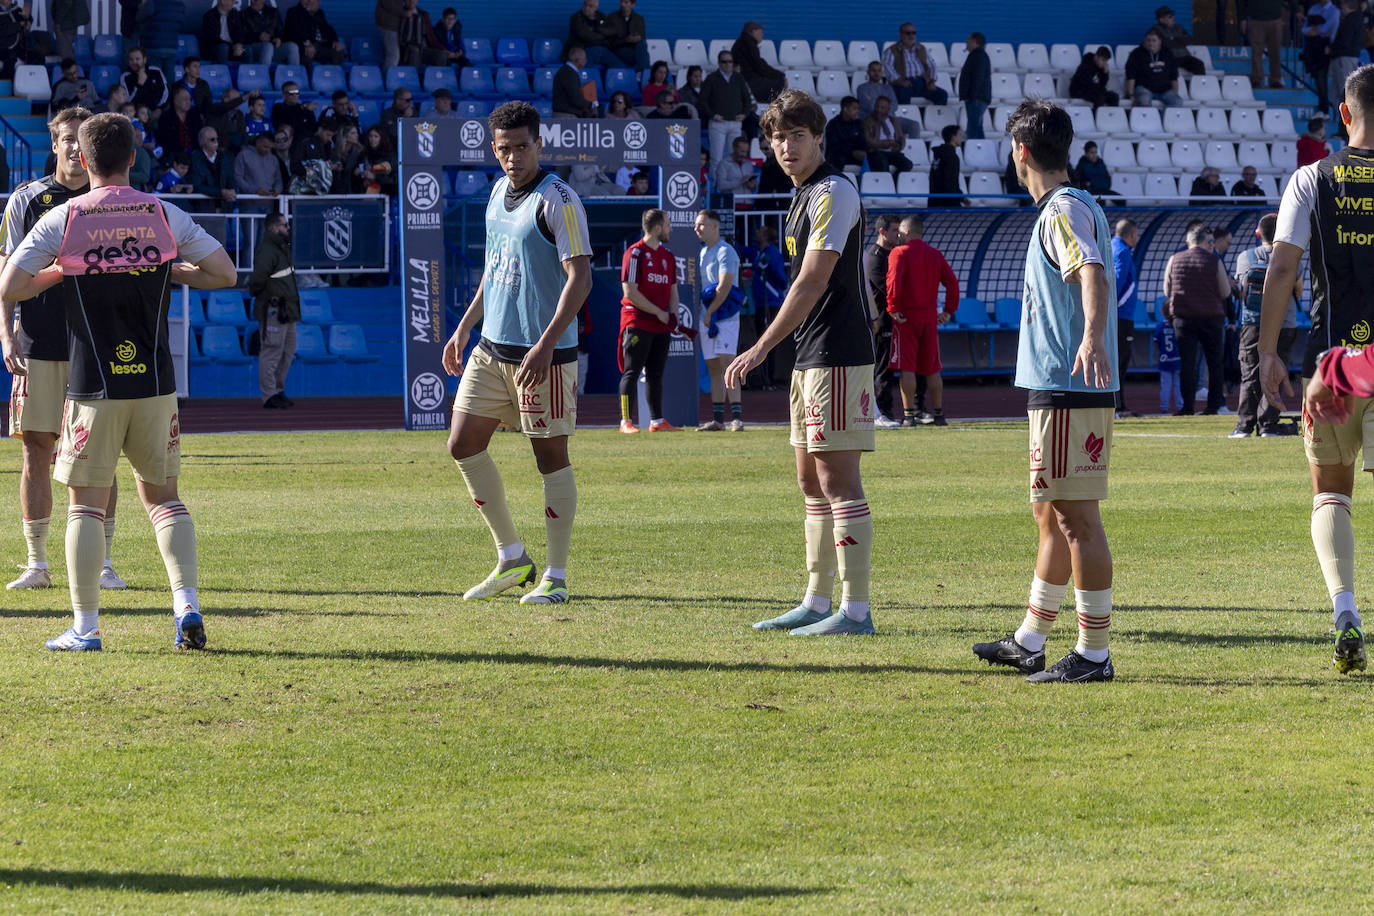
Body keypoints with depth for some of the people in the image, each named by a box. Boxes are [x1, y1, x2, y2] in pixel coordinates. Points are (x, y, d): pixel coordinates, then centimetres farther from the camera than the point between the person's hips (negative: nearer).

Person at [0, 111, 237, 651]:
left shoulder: (62, 220, -5)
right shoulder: (164, 216, 1)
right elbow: (224, 273, 5)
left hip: (93, 385, -2)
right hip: (155, 382, 2)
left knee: (86, 503, 4)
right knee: (162, 495, 13)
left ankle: (85, 627, 2)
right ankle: (187, 605, -2)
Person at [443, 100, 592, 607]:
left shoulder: (557, 200, -13)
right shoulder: (498, 193, 12)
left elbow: (580, 276, -19)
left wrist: (546, 344, -25)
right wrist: (464, 328, 21)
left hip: (543, 354, -8)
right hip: (492, 347, 8)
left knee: (551, 456, -2)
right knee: (463, 444, 5)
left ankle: (556, 577, 6)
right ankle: (512, 559, 16)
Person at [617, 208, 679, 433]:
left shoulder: (668, 256, 15)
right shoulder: (635, 253, -9)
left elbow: (672, 289, 22)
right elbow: (630, 292, -14)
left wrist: (673, 314, 2)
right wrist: (659, 312, -14)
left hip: (661, 326, 7)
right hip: (637, 321, -7)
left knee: (656, 374, 10)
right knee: (632, 372, -7)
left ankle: (657, 421, 14)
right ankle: (626, 421, -7)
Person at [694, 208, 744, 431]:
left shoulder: (725, 252, -9)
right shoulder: (702, 253, 18)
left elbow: (724, 287, -16)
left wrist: (709, 313, -13)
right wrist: (700, 315, 14)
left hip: (724, 317, -9)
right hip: (706, 316, 9)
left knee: (726, 362, -14)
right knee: (714, 368, 7)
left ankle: (737, 416, -17)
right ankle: (717, 419, 9)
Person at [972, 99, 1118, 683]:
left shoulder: (1065, 209, -13)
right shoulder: (1066, 207, 18)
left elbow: (1093, 274, -31)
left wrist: (1092, 337, -48)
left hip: (1069, 390, -11)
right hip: (1057, 388, 11)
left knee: (1076, 516, -9)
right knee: (1050, 514, 18)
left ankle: (1093, 653, -7)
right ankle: (1030, 642, 28)